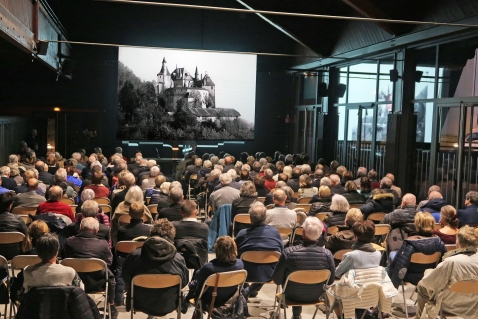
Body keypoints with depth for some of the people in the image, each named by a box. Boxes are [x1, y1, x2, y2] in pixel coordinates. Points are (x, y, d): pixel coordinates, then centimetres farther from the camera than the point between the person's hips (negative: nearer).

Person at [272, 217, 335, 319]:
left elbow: (277, 280, -16)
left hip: (292, 295, -1)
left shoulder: (288, 252, -28)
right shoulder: (327, 254, -24)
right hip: (315, 296, 1)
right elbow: (330, 281, -8)